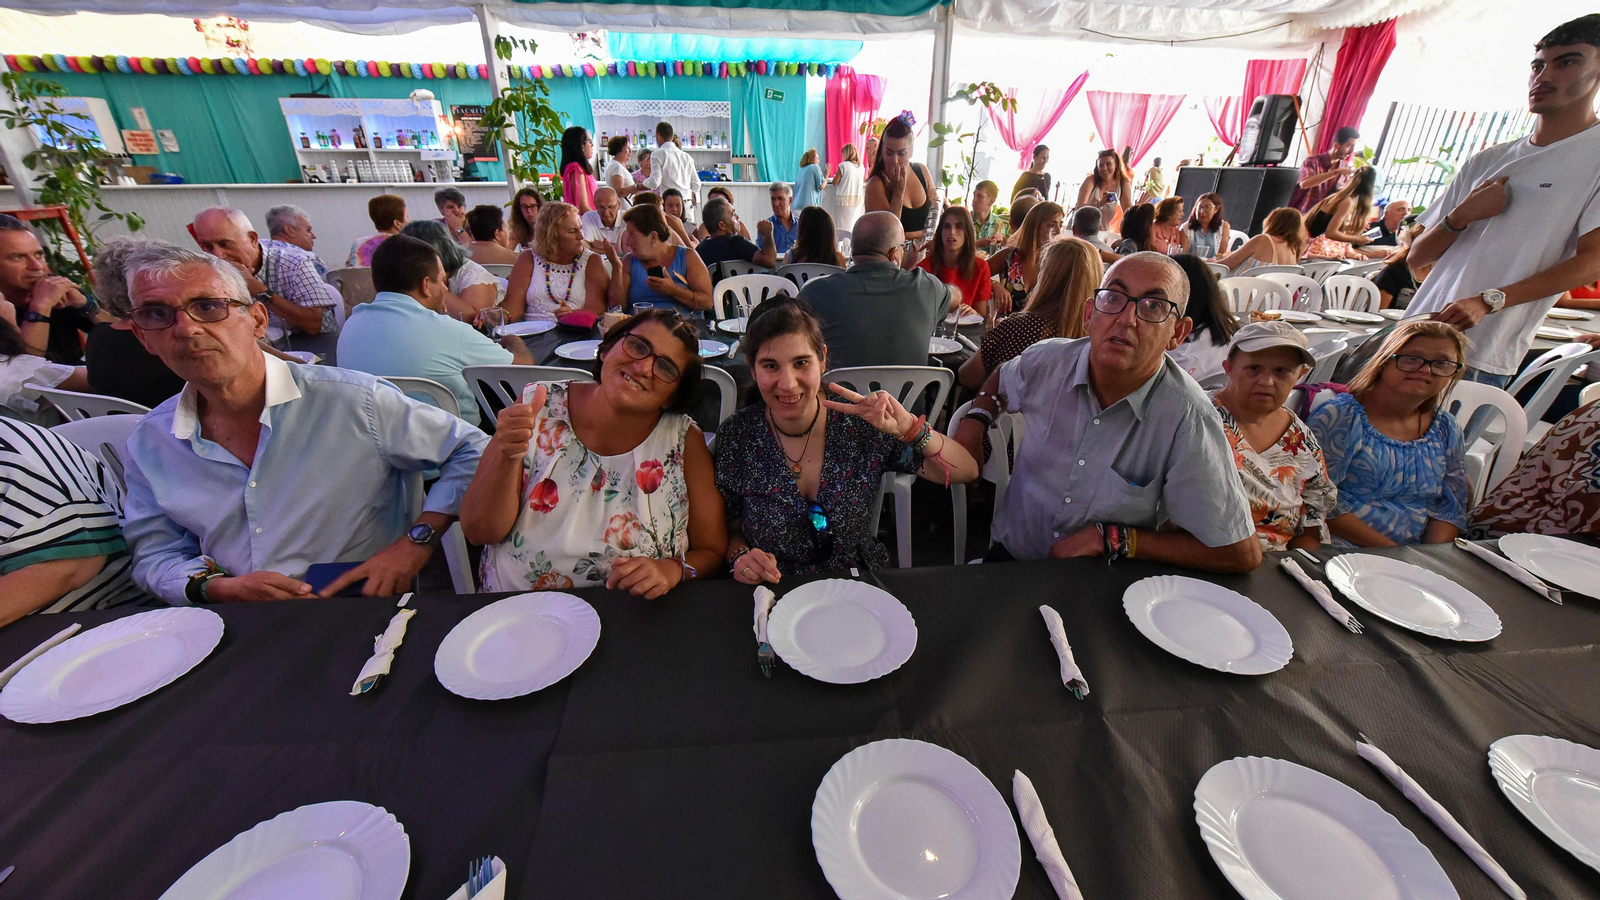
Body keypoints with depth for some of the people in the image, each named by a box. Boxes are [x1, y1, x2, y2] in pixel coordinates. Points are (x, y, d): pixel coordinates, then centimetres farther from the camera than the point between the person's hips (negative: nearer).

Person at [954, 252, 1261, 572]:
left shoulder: (1188, 422, -19)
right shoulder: (1046, 361, -8)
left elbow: (1241, 554, -14)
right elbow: (1002, 379, 18)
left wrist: (1112, 538, -16)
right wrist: (975, 421, -1)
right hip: (1009, 557, 2)